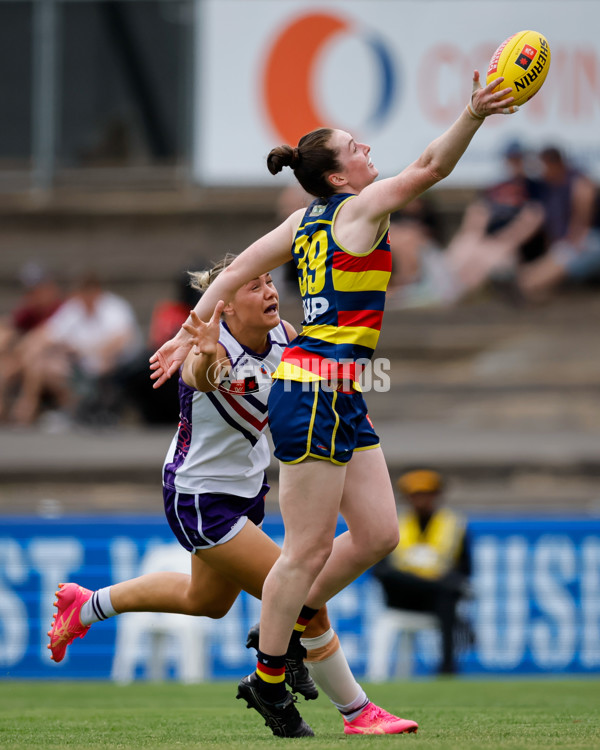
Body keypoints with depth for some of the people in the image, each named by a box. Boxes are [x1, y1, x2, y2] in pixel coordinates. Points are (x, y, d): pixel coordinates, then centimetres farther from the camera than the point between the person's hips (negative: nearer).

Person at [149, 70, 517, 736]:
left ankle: (284, 625, 23)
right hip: (316, 392, -9)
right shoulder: (361, 207, -8)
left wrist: (192, 330, 21)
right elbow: (430, 168, -17)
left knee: (378, 534, 10)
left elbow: (239, 268, 17)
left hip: (342, 398, 9)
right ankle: (266, 679, 5)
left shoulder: (307, 219, 14)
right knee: (310, 549, -3)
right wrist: (473, 117, -25)